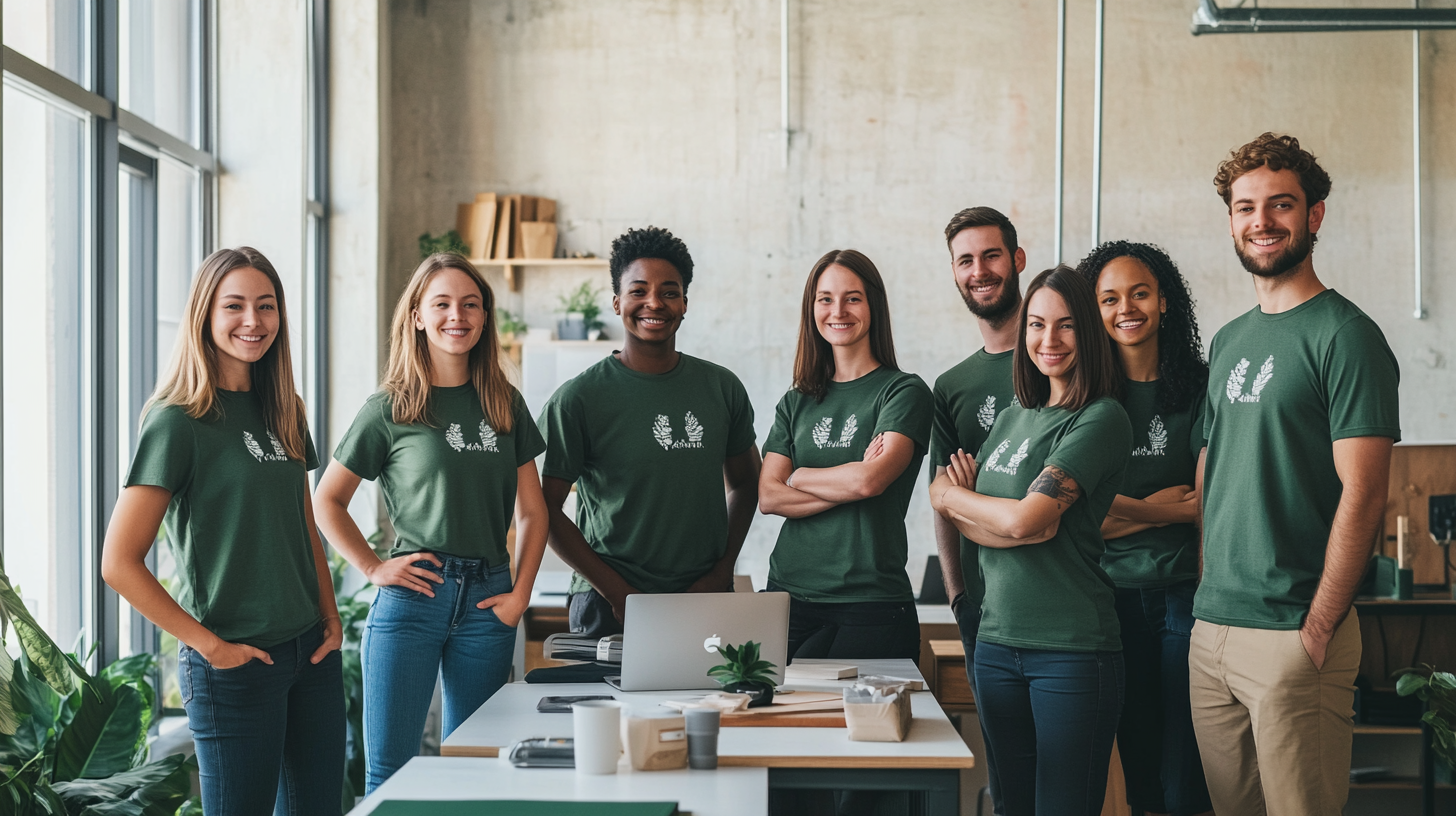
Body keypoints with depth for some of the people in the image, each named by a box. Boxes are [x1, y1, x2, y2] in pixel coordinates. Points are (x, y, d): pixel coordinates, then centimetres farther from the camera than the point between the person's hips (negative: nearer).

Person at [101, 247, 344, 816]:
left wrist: (330, 618, 6)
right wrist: (209, 645, -14)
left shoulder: (283, 412, 9)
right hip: (236, 664, -6)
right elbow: (119, 563, -15)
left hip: (311, 654, 7)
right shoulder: (177, 420, -11)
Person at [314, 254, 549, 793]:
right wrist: (373, 567, -4)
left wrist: (520, 594, 3)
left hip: (486, 600, 3)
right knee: (389, 768, -1)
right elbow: (327, 501, 6)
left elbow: (531, 510, 13)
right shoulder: (389, 409, 1)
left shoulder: (506, 405, 10)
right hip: (412, 594, -3)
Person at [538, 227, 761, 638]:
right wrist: (617, 592, -11)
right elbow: (547, 508, -5)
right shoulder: (578, 398, -6)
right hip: (609, 609, -3)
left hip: (706, 604, 3)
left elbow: (744, 485, 16)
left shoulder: (722, 388, 6)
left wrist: (721, 573, 2)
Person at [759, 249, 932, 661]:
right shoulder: (796, 403, 14)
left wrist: (798, 476, 2)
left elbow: (870, 480, -14)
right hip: (789, 596, 4)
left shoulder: (904, 392, 0)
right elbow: (769, 497, 1)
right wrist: (851, 481, -9)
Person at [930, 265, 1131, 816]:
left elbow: (1025, 519, -17)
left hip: (1071, 648, -7)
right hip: (997, 643, 7)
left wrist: (952, 496, 0)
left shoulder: (1101, 420, -9)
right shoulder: (1012, 418, 15)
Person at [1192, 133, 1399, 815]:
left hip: (1293, 634, -7)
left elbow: (1362, 496, -14)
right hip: (1211, 630, 7)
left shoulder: (1343, 335, -8)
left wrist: (1317, 630, -16)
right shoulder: (1229, 341, 15)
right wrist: (1209, 592, 10)